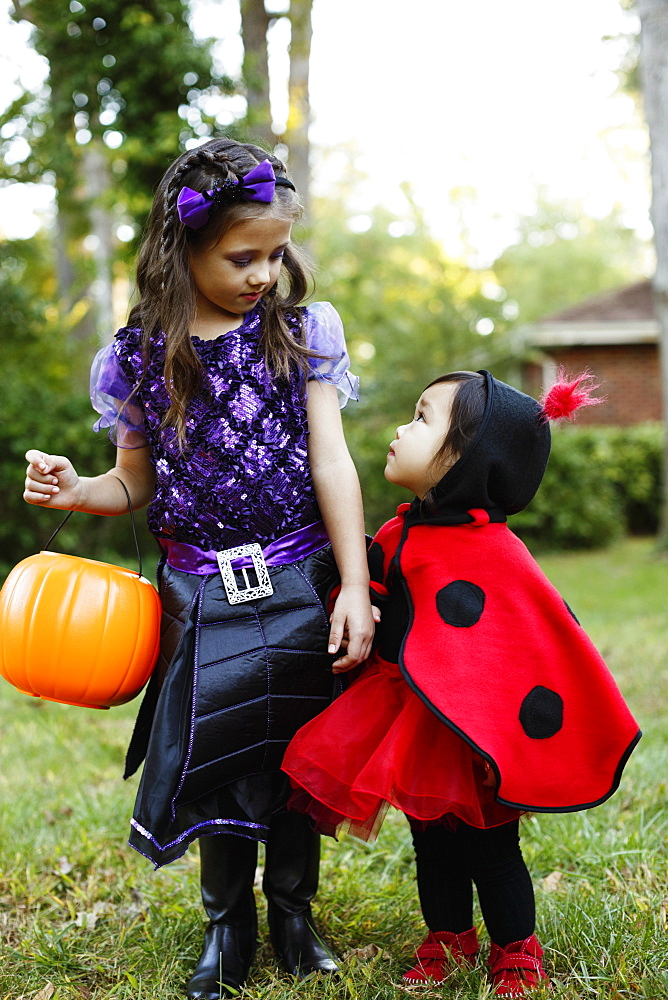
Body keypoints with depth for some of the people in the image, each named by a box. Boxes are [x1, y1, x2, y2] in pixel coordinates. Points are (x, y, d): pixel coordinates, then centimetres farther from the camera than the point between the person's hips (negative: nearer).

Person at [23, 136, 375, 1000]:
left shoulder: (299, 332, 0)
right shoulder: (141, 354, 0)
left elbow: (330, 461, -3)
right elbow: (137, 482, 9)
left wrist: (354, 587, -8)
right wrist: (74, 490, -13)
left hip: (299, 586, 0)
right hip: (201, 595, 0)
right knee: (215, 759, 8)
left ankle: (293, 913, 31)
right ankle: (227, 926, 29)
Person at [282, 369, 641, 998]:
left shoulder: (493, 555, -23)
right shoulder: (399, 536, 0)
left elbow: (546, 645, -20)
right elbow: (368, 605, 16)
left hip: (475, 738, -7)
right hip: (413, 722, 7)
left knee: (488, 846, 8)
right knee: (432, 841, 19)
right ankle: (448, 942, 38)